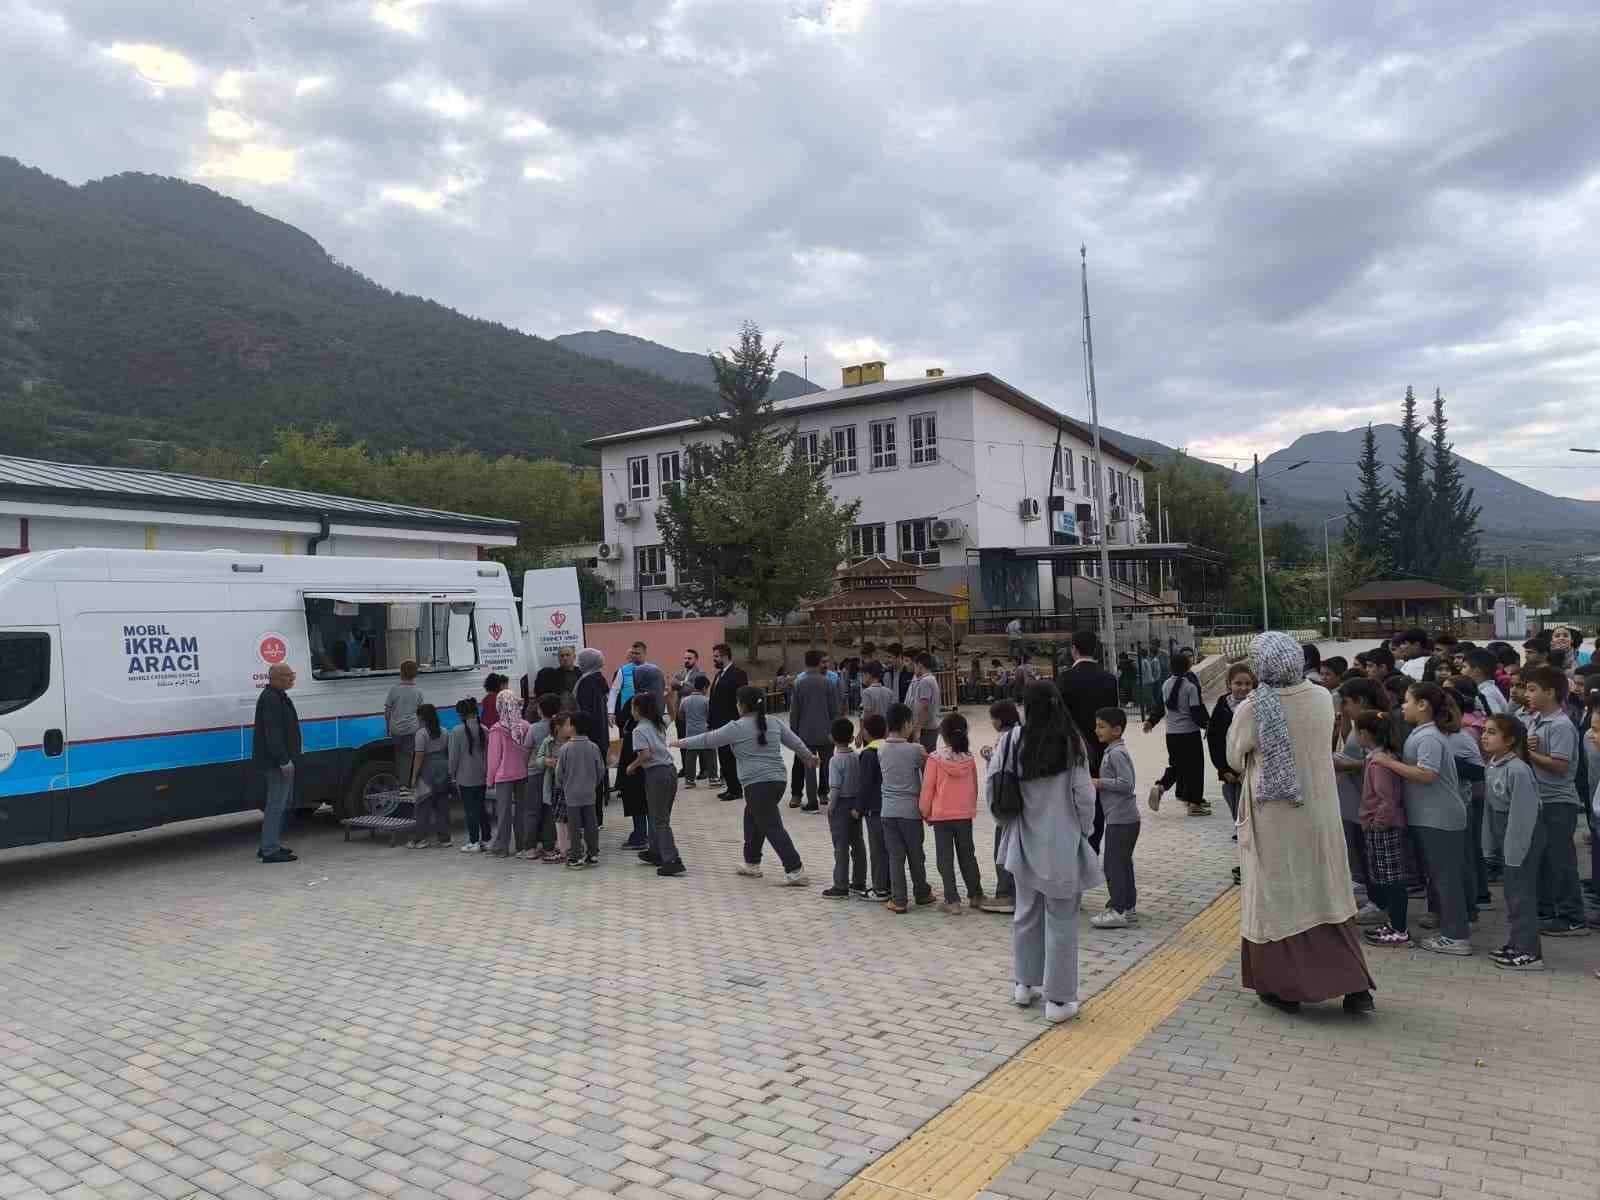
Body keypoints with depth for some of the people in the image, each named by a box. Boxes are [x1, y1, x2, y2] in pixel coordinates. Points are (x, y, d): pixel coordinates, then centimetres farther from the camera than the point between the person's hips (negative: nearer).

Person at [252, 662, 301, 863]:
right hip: (276, 761, -11)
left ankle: (270, 845, 27)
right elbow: (273, 733, -25)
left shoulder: (278, 697, 18)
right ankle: (270, 850, -4)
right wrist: (284, 760, -26)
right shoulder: (271, 699, -18)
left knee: (283, 803, 18)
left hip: (278, 761, 11)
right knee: (277, 804, -8)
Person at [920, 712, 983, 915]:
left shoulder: (935, 759, -14)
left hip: (941, 816, -3)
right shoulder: (969, 759, -5)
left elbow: (927, 789, -8)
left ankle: (952, 901, 3)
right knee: (967, 856, 17)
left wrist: (925, 812, 6)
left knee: (945, 859, 5)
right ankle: (976, 896, 26)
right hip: (965, 815, 3)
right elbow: (975, 787, 7)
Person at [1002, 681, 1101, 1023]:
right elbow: (1083, 794, -11)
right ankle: (1058, 999, 14)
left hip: (1024, 842, 3)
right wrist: (1085, 829, 7)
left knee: (1027, 913, 19)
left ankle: (1024, 984, 33)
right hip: (1062, 844, -3)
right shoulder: (1071, 743, -13)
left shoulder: (1012, 741, -10)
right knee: (1061, 921, 7)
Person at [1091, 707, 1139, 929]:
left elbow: (1126, 783, -24)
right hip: (1123, 818, 10)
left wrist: (1100, 783, -17)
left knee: (1114, 864, -5)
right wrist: (1099, 783, 11)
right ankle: (1128, 906, 24)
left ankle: (1118, 911, 0)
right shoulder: (1113, 751, 13)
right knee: (1122, 862, 16)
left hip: (1120, 819, -10)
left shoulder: (1116, 753, -18)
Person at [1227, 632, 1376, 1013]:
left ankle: (1284, 987, 18)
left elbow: (1235, 759, -5)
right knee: (1328, 895, 15)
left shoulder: (1251, 709, -19)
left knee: (1277, 897, 10)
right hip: (1320, 814, 4)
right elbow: (1323, 743, 10)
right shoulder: (1323, 698, -7)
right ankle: (1355, 986, 16)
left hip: (1274, 819, -4)